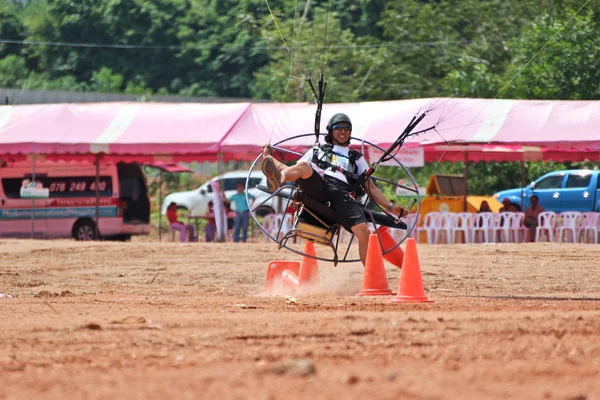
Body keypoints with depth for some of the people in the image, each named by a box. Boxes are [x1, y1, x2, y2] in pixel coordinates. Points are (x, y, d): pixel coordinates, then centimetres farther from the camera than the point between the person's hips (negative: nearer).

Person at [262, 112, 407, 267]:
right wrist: (269, 156, 16)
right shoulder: (318, 150, 33)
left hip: (343, 194, 1)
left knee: (364, 231, -25)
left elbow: (370, 187, 30)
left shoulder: (356, 158, 35)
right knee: (304, 166, -33)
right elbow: (294, 171, 28)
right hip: (317, 187, -1)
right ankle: (277, 179, -66)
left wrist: (390, 206, 16)